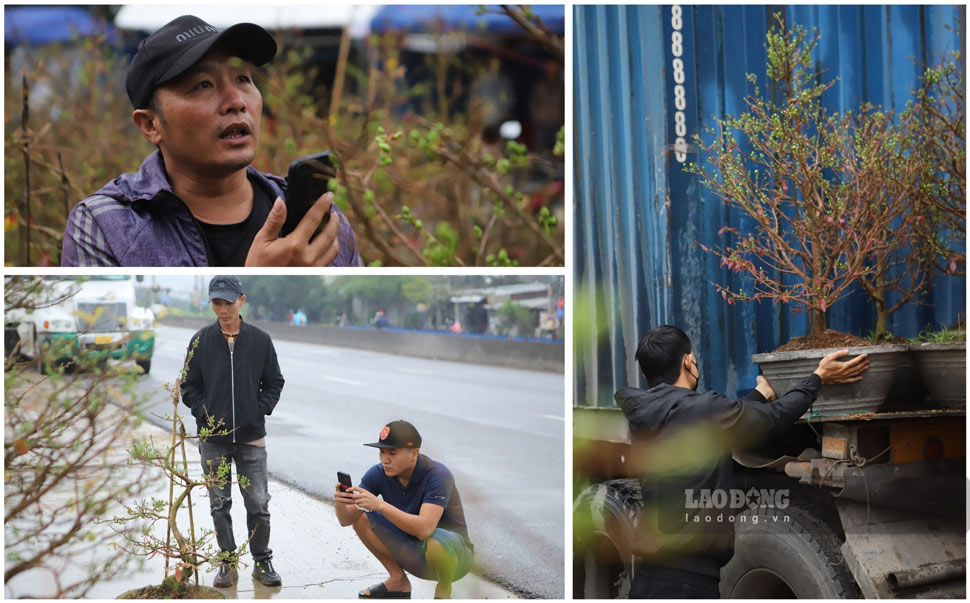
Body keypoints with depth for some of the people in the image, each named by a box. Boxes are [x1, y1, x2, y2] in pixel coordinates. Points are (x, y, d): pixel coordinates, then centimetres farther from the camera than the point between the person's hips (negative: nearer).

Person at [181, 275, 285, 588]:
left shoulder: (260, 340, -1)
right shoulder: (201, 340, -1)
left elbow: (274, 383, 8)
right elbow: (189, 385, 6)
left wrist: (260, 410, -4)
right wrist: (203, 413, -7)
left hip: (251, 438, 0)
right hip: (213, 438, 1)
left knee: (259, 504, 2)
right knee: (219, 505, 8)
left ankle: (262, 561, 18)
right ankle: (227, 562, 20)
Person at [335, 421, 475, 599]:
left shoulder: (438, 475, -27)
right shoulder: (378, 474, -11)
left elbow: (425, 529, -41)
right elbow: (347, 520, -13)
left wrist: (380, 505, -47)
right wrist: (340, 504, -36)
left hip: (452, 553, -5)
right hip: (413, 554, 5)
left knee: (436, 542, -40)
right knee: (362, 519, -11)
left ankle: (444, 590, -6)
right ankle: (398, 581, 4)